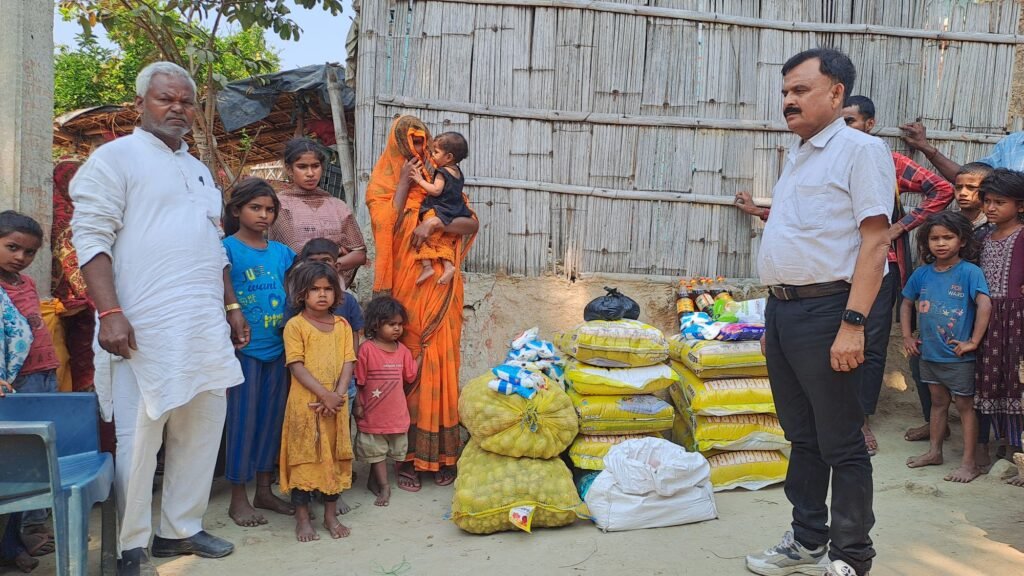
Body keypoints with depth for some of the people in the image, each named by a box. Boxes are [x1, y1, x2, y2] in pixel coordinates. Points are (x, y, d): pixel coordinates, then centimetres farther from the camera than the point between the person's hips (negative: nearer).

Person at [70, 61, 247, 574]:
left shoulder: (198, 170, 21)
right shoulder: (117, 157, -1)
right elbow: (91, 236, -10)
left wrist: (232, 306, 20)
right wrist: (109, 312, -20)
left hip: (206, 328, 7)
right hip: (145, 329, -7)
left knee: (203, 429, 11)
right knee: (138, 440, -2)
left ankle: (181, 529, 24)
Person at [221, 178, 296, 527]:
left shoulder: (281, 252, 10)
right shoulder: (227, 249, -5)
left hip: (278, 348, 5)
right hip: (244, 349, -5)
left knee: (271, 418, 12)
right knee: (243, 420, 1)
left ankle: (264, 491, 25)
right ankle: (238, 499, 13)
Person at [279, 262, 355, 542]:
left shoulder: (342, 325, 8)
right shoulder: (295, 325, -5)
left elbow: (348, 362, 3)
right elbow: (296, 366, -11)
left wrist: (338, 394, -13)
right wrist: (324, 394, -18)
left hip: (335, 404, 4)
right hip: (305, 403, -4)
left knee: (335, 457, 10)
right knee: (303, 457, 3)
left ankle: (331, 515, 24)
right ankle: (302, 518, 16)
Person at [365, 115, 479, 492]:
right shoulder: (380, 187, 7)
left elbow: (472, 224, 1)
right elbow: (385, 230, -11)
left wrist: (436, 222, -15)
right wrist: (404, 185, -8)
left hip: (440, 292, 2)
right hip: (404, 291, -2)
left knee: (441, 368, 3)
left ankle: (441, 454, 12)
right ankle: (407, 457, 8)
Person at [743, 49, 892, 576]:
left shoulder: (860, 150, -6)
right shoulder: (796, 156, 18)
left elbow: (875, 242, -14)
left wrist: (853, 324, -21)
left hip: (824, 311, -8)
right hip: (781, 310, 8)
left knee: (841, 444, 1)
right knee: (802, 437, 16)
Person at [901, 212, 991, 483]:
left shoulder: (969, 272, -15)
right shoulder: (922, 274, 2)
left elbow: (985, 305, -24)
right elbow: (907, 303, 15)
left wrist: (973, 342, -23)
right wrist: (907, 336, 9)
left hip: (958, 356, -5)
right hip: (929, 352, 5)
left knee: (965, 405, 5)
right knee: (938, 401, 19)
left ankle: (970, 463, 13)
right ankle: (934, 452, 31)